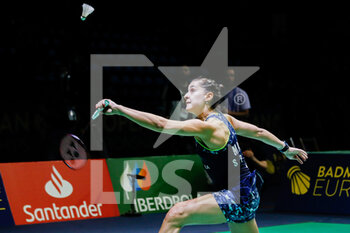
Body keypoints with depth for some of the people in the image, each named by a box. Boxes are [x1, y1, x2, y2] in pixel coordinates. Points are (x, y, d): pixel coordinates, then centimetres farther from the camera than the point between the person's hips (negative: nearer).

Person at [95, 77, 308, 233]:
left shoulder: (207, 127, -19)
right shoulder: (224, 119, 8)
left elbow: (161, 124, -29)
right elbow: (258, 132, 19)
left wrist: (119, 109, -34)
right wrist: (285, 148, 36)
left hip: (236, 197, -10)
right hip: (246, 195, 10)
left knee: (176, 215, -17)